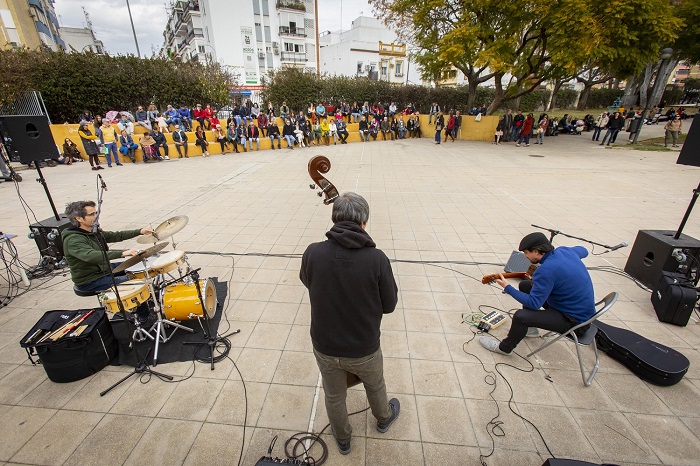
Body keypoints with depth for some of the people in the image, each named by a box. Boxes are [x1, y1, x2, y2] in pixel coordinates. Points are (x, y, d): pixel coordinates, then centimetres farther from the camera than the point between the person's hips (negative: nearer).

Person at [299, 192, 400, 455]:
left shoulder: (312, 253, -21)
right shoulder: (377, 259, -26)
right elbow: (389, 305, -10)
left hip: (325, 347, 1)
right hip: (364, 348, -1)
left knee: (334, 396, 29)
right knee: (375, 386, 32)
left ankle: (342, 439, 56)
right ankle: (384, 418, 61)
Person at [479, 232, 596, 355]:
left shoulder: (546, 271, -31)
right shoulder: (564, 250, -6)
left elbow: (534, 303, -26)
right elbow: (583, 250, 20)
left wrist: (507, 288, -17)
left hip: (576, 320, -10)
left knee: (520, 316, -24)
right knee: (525, 285, 13)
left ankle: (504, 348, 4)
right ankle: (529, 327, 29)